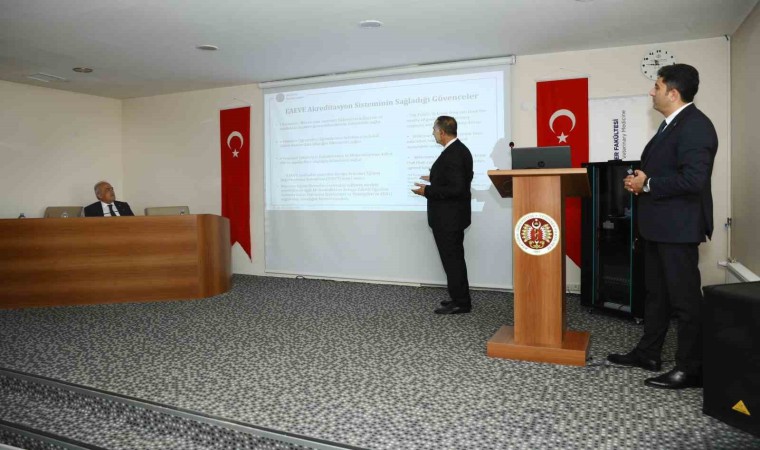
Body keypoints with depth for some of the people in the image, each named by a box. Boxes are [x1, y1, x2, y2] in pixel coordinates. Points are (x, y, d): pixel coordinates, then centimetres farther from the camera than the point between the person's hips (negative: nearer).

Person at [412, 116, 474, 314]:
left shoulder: (452, 154, -22)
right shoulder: (459, 149, 9)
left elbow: (456, 188, -27)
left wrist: (427, 190, -19)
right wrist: (434, 179, 18)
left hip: (448, 217, -10)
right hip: (453, 215, 10)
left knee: (452, 260, 0)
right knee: (455, 259, 17)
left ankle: (460, 303, 10)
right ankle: (460, 298, 28)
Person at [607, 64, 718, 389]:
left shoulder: (694, 125, -17)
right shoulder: (673, 124, 16)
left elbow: (692, 179, -27)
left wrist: (647, 185, -16)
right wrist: (640, 180, 4)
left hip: (678, 226, -11)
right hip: (659, 224, 11)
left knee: (684, 297, -1)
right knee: (656, 292, 17)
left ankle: (691, 369, 11)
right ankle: (648, 353, 30)